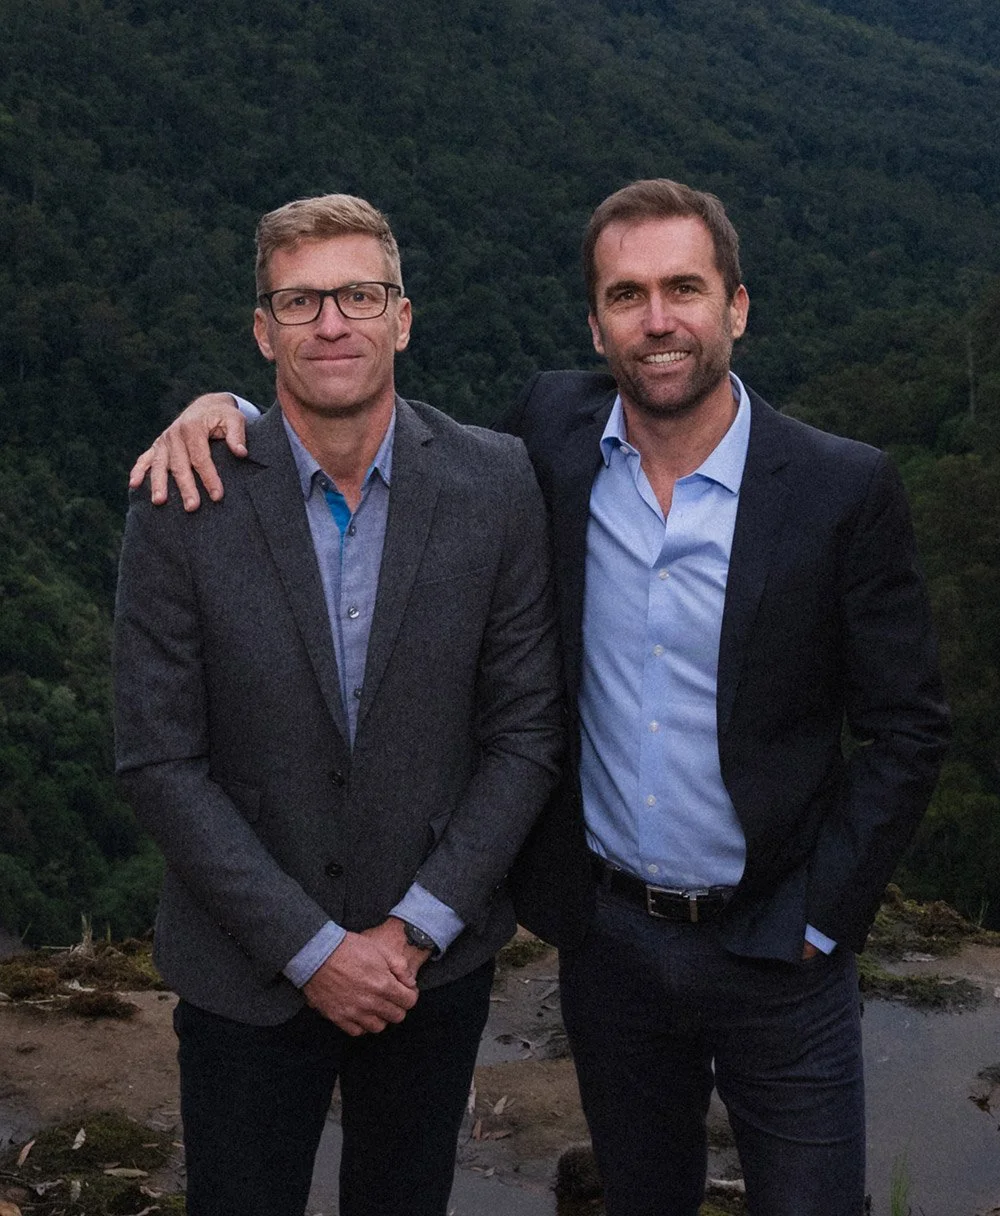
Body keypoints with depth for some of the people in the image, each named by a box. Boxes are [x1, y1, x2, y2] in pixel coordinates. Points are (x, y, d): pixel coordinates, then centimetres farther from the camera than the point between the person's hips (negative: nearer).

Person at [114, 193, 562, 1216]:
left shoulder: (496, 484, -9)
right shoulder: (182, 502, -13)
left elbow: (525, 729, -4)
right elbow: (159, 761, -11)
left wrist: (418, 926, -10)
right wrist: (310, 947, -13)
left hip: (437, 963, 2)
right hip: (246, 972, -1)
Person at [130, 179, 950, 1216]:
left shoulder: (845, 490, -12)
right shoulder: (554, 431, -4)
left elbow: (906, 729, -6)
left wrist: (821, 922, -8)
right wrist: (233, 409, -5)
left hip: (775, 954, -2)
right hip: (607, 936, 3)